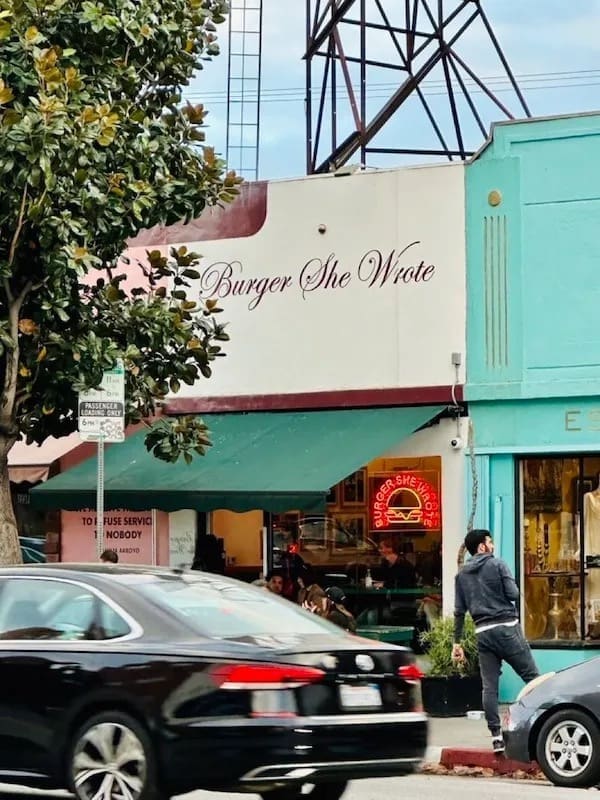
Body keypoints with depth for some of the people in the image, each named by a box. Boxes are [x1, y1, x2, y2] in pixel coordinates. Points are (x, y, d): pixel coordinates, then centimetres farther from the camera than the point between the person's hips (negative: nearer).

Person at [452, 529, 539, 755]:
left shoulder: (462, 575, 12)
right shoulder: (498, 565, -2)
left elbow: (459, 611, 11)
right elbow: (513, 594, -9)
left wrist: (457, 642, 14)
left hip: (483, 632, 5)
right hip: (507, 628, -5)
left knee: (489, 687, 3)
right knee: (532, 677, 0)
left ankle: (496, 736, 0)